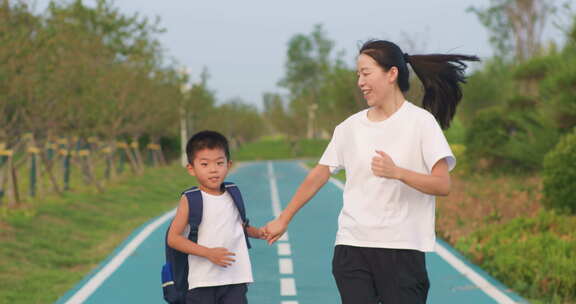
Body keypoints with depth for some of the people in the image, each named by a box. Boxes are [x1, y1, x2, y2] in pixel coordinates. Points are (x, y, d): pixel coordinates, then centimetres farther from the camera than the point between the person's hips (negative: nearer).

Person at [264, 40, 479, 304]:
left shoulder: (420, 121, -3)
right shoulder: (350, 127, 8)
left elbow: (443, 185, -10)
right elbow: (318, 176, 16)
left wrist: (397, 172, -25)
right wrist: (283, 220, 18)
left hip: (402, 248, -3)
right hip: (352, 246, 3)